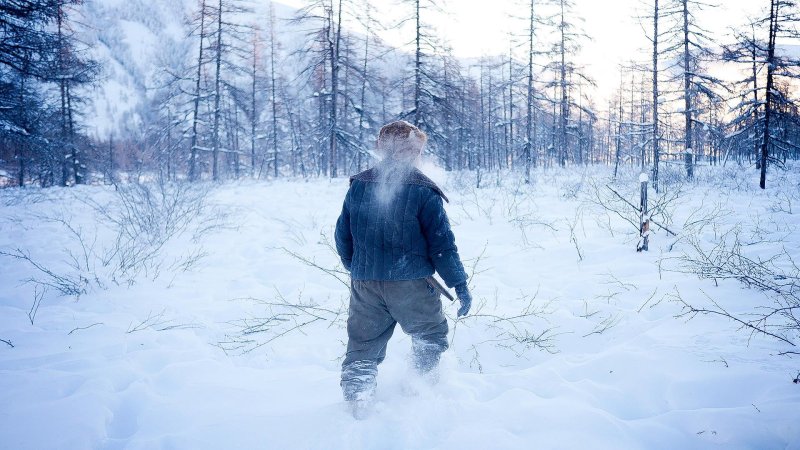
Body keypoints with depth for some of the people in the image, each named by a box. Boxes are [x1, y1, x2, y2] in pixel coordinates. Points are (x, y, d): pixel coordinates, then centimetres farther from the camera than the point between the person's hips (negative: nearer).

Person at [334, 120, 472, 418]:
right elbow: (442, 243, -9)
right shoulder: (424, 192, -9)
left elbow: (342, 237, 10)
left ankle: (356, 408, 9)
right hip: (411, 284, -3)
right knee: (431, 336, 21)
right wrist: (460, 284, -1)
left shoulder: (358, 186, 4)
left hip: (364, 284, 3)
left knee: (362, 347, 13)